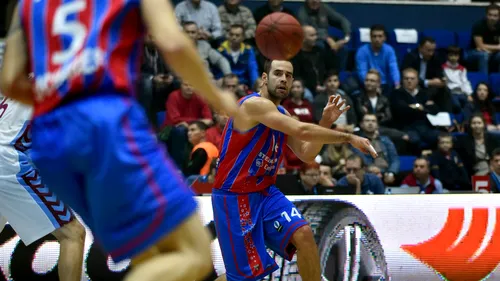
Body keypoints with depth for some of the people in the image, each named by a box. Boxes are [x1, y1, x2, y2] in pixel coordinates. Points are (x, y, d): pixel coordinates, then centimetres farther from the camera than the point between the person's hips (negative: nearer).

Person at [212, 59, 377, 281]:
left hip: (265, 192, 8)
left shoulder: (282, 115, 9)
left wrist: (326, 122, -3)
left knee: (303, 234, -14)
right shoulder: (254, 104, -20)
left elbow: (307, 155, 11)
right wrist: (348, 138, -24)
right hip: (234, 197, -8)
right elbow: (302, 131, -29)